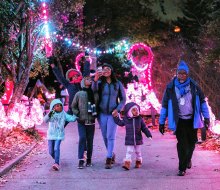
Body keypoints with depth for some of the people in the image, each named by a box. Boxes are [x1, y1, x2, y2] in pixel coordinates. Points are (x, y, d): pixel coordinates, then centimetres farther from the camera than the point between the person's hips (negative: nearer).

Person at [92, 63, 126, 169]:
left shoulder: (117, 84, 2)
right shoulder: (100, 83, -1)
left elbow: (123, 99, 7)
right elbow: (94, 90, -24)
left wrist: (118, 109, -10)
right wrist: (95, 79, -43)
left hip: (113, 114, -1)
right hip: (102, 114, 1)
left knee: (111, 137, -7)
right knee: (105, 137, 9)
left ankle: (108, 160, -8)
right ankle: (111, 154, 26)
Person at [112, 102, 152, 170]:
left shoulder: (140, 119, -3)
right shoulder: (126, 119, -4)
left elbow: (144, 128, 1)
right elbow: (119, 123, 14)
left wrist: (149, 135, -3)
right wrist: (115, 117, 7)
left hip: (138, 139, 1)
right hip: (129, 140, -1)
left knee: (138, 151, 14)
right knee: (129, 151, -5)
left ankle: (138, 162, 31)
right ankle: (127, 163, -6)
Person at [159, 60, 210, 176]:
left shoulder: (194, 86, -3)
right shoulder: (171, 87, -6)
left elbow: (202, 101, 4)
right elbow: (165, 105, -1)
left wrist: (206, 117, 0)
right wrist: (161, 122, -1)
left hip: (192, 120, 2)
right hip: (179, 121, -2)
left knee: (191, 142, 12)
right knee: (182, 144, -5)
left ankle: (188, 159, 40)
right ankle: (182, 168, 6)